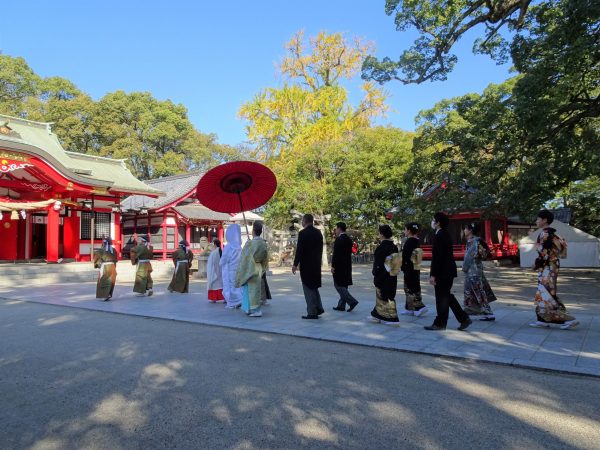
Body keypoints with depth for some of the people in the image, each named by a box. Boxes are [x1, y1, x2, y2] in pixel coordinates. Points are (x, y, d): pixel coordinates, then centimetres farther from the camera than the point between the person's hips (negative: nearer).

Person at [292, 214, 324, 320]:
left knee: (308, 288, 1)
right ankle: (319, 308, 20)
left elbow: (299, 250, -15)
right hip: (316, 264, 7)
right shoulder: (318, 233, 7)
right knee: (314, 287, 20)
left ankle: (312, 312, 4)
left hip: (306, 264, -7)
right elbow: (320, 249, 12)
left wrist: (295, 264, -10)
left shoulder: (303, 233, -13)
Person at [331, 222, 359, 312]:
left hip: (339, 266, -9)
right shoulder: (349, 240, 10)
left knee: (338, 285, -3)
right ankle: (341, 305, 17)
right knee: (343, 286, 12)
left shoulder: (339, 240, -15)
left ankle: (352, 301, -11)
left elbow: (336, 254, -19)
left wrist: (333, 266, -13)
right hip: (347, 266, 9)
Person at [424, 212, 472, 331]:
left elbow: (437, 257, -21)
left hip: (442, 272, -10)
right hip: (449, 271, 10)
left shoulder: (439, 236, -17)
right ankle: (464, 318, 19)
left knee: (442, 298, 0)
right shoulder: (446, 234, 13)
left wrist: (433, 275, -19)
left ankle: (440, 323, 11)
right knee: (447, 296, 17)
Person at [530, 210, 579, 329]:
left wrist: (536, 264, -8)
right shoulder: (551, 233, 13)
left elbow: (544, 253, -20)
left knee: (546, 295, -7)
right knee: (543, 294, 12)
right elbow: (551, 251, 16)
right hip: (550, 266, 10)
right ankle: (543, 320, 15)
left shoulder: (545, 233, -16)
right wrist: (538, 263, 17)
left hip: (547, 268, -10)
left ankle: (569, 319, -4)